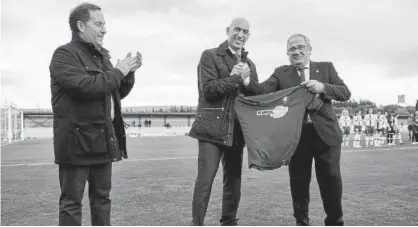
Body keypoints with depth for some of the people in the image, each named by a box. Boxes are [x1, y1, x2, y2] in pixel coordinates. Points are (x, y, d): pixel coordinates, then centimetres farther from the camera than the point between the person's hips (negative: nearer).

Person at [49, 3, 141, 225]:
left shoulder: (101, 55, 16)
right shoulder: (64, 54, -9)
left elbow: (118, 92, 20)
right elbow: (84, 85, -26)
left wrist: (129, 72, 3)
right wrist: (117, 72, -14)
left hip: (104, 138, 8)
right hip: (77, 139, -8)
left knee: (102, 198, 16)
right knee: (71, 201, 1)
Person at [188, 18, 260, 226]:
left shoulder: (249, 64, 17)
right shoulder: (210, 56, 0)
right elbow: (208, 90, -11)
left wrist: (247, 81, -8)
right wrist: (234, 77, -15)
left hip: (237, 130, 6)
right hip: (213, 128, -6)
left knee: (234, 181, 12)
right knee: (205, 180, -9)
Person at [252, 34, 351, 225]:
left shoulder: (326, 67, 8)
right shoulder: (281, 73, 7)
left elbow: (345, 93, 0)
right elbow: (263, 90, -9)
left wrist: (323, 87, -19)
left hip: (326, 133, 0)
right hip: (296, 135, 1)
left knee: (331, 181, 5)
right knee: (299, 182, 9)